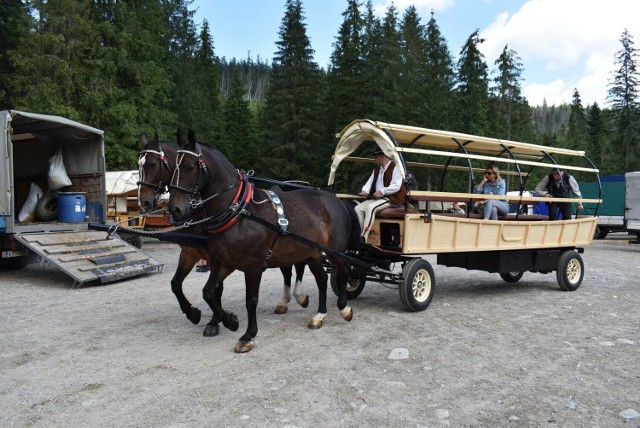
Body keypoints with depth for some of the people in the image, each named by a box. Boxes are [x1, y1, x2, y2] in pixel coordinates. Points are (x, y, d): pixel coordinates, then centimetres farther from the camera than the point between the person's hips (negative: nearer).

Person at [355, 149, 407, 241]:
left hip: (391, 198, -8)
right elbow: (370, 182, 12)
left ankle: (364, 237, -38)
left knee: (370, 207, -33)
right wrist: (364, 191, -10)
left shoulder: (395, 167, -4)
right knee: (358, 208, -13)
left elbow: (397, 186, -15)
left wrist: (382, 191, -20)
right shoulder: (376, 169, 22)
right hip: (375, 198, 8)